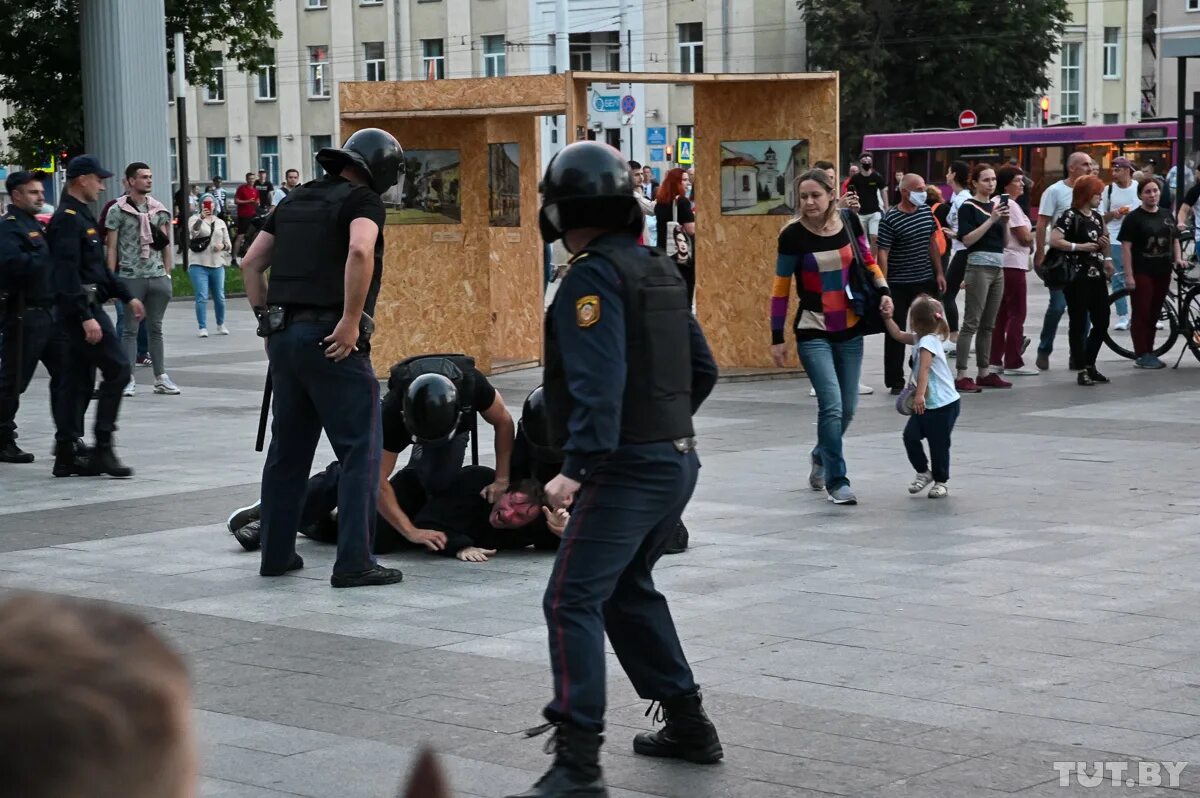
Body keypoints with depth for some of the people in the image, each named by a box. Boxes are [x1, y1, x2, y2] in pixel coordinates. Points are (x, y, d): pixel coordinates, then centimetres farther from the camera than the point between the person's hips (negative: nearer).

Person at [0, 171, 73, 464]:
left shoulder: (35, 225, 19)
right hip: (24, 316, -9)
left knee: (66, 374, 8)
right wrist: (44, 258, -18)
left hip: (49, 313, 9)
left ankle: (66, 438, 14)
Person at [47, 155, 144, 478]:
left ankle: (67, 455, 12)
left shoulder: (82, 216, 18)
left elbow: (98, 267, 26)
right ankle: (102, 448, -10)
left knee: (80, 380, 10)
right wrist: (86, 317, -26)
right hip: (82, 308, -10)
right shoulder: (67, 219, -14)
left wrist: (127, 296, 22)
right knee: (117, 369, -11)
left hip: (87, 308, 10)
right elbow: (67, 273, -22)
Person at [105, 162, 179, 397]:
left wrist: (168, 272, 9)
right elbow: (111, 247, -3)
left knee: (156, 328, 9)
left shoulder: (159, 209, 10)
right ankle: (129, 379, 5)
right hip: (131, 277, -4)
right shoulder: (118, 210, -3)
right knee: (130, 329, 1)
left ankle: (161, 378, 12)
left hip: (158, 276, 4)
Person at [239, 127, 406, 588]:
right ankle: (354, 563, -5)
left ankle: (276, 554, 21)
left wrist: (268, 323, 19)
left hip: (284, 337, 8)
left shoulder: (295, 201, 18)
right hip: (331, 341, -7)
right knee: (360, 451, -2)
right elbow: (359, 251, -24)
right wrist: (351, 321, -19)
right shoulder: (363, 200, -4)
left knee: (287, 450, 16)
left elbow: (250, 264, 18)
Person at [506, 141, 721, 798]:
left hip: (626, 467, -10)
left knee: (573, 600, -10)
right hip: (677, 459, 10)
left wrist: (578, 467, -28)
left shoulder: (594, 276, -13)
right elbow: (702, 369, 19)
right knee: (627, 589, 23)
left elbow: (599, 381, -25)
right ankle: (687, 724, 29)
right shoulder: (659, 270, 14)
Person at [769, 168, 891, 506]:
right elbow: (781, 288, -6)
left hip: (850, 330, 4)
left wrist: (883, 290, -5)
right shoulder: (793, 235, -13)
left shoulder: (849, 221, -4)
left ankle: (822, 458, 38)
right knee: (832, 405, -15)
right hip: (813, 334, -4)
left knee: (847, 408, 12)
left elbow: (868, 260, 13)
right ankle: (837, 481, -5)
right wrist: (777, 338, -5)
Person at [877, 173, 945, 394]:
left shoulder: (926, 211, 5)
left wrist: (939, 273, 11)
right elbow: (883, 253, -15)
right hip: (899, 285, -6)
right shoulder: (890, 220, -14)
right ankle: (895, 382, 10)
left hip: (926, 282, 6)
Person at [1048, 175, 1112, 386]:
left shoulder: (1097, 216, 14)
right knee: (1079, 324, -1)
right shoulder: (1070, 216, -9)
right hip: (1077, 278, -8)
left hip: (1097, 276, 8)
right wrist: (1080, 247, -20)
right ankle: (1081, 370, 4)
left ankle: (1089, 364, 21)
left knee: (1102, 323, 7)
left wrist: (1105, 251, 9)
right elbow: (1054, 240, -20)